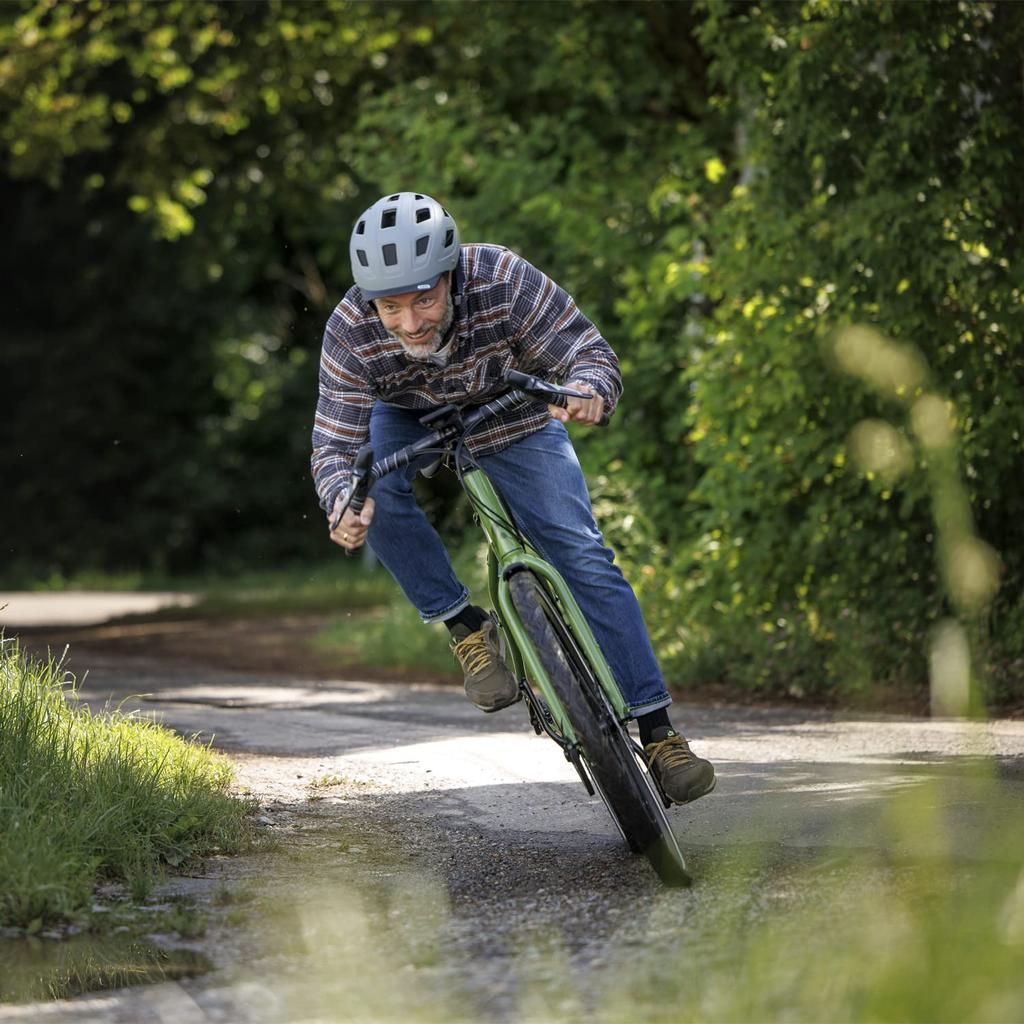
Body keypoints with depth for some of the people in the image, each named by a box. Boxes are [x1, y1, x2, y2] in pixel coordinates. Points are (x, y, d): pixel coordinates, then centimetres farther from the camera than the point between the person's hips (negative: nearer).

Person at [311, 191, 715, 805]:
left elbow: (589, 350, -29)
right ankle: (468, 628, -13)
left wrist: (587, 390, -53)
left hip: (515, 424, -1)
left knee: (584, 558, -12)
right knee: (377, 491, -32)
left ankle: (658, 733, -7)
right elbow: (336, 442, -28)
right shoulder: (351, 333, -32)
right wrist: (344, 500, -50)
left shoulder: (504, 282, -36)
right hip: (411, 420, 1)